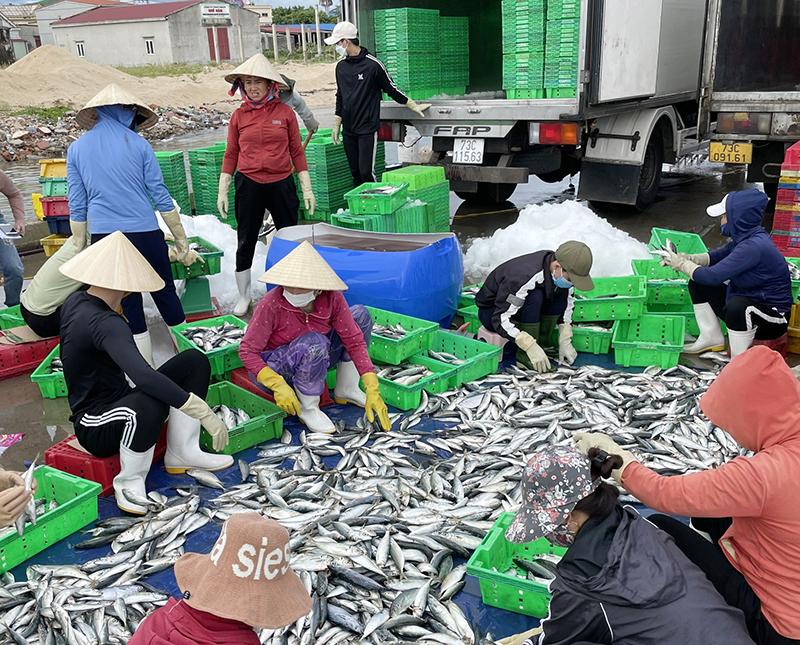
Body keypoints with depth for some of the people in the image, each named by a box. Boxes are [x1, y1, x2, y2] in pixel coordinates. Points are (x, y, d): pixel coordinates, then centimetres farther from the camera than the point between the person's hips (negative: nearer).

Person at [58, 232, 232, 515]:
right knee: (152, 401, -43)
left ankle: (182, 452, 0)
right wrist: (204, 412, -45)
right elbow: (142, 375, -44)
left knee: (195, 361, -1)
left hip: (118, 402, 10)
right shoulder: (105, 324, -28)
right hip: (96, 426, -10)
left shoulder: (75, 301, 2)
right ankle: (129, 481, -17)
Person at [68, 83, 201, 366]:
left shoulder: (77, 149, 5)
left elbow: (77, 208, 6)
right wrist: (183, 245, 4)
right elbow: (161, 198, -1)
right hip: (145, 234, -2)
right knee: (167, 297, 13)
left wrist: (80, 253, 14)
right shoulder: (138, 144, 0)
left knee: (130, 312, 10)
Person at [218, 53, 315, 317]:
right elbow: (231, 155, 6)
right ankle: (243, 295, 22)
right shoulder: (238, 116, 1)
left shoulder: (285, 113, -2)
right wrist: (223, 191, 5)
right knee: (245, 243, 7)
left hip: (281, 184, 0)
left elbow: (296, 152, 3)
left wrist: (307, 189, 2)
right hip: (248, 186, 1)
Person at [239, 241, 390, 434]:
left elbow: (354, 340, -15)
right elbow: (247, 351, -20)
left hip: (313, 361, 5)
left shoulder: (331, 298, -17)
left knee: (360, 314, -7)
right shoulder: (271, 305, -27)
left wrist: (372, 390, -22)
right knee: (314, 343, -37)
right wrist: (278, 385, -32)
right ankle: (307, 409, -16)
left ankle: (346, 389, 3)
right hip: (274, 370, -5)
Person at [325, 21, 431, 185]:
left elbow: (391, 90, 0)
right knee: (355, 173, 8)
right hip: (348, 130, 6)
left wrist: (414, 106, 2)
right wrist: (336, 127, 19)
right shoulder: (341, 66, 11)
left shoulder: (373, 64, -8)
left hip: (367, 129, -6)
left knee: (366, 172, -11)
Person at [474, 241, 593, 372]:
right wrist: (531, 347, -41)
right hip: (492, 313, -7)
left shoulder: (562, 274, -13)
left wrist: (565, 341, -8)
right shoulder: (523, 276, -37)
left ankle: (542, 344, -7)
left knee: (562, 293, -13)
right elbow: (500, 319, -37)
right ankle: (525, 356, -23)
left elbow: (567, 306, 3)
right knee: (534, 297, -33)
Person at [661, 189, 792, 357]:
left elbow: (713, 276, -31)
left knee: (736, 306, -39)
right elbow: (717, 256, 14)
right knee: (698, 285, 6)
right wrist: (689, 258, -4)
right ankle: (712, 338, 16)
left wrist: (681, 264, -16)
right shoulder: (744, 237, -1)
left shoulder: (754, 246, -30)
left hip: (773, 317, -9)